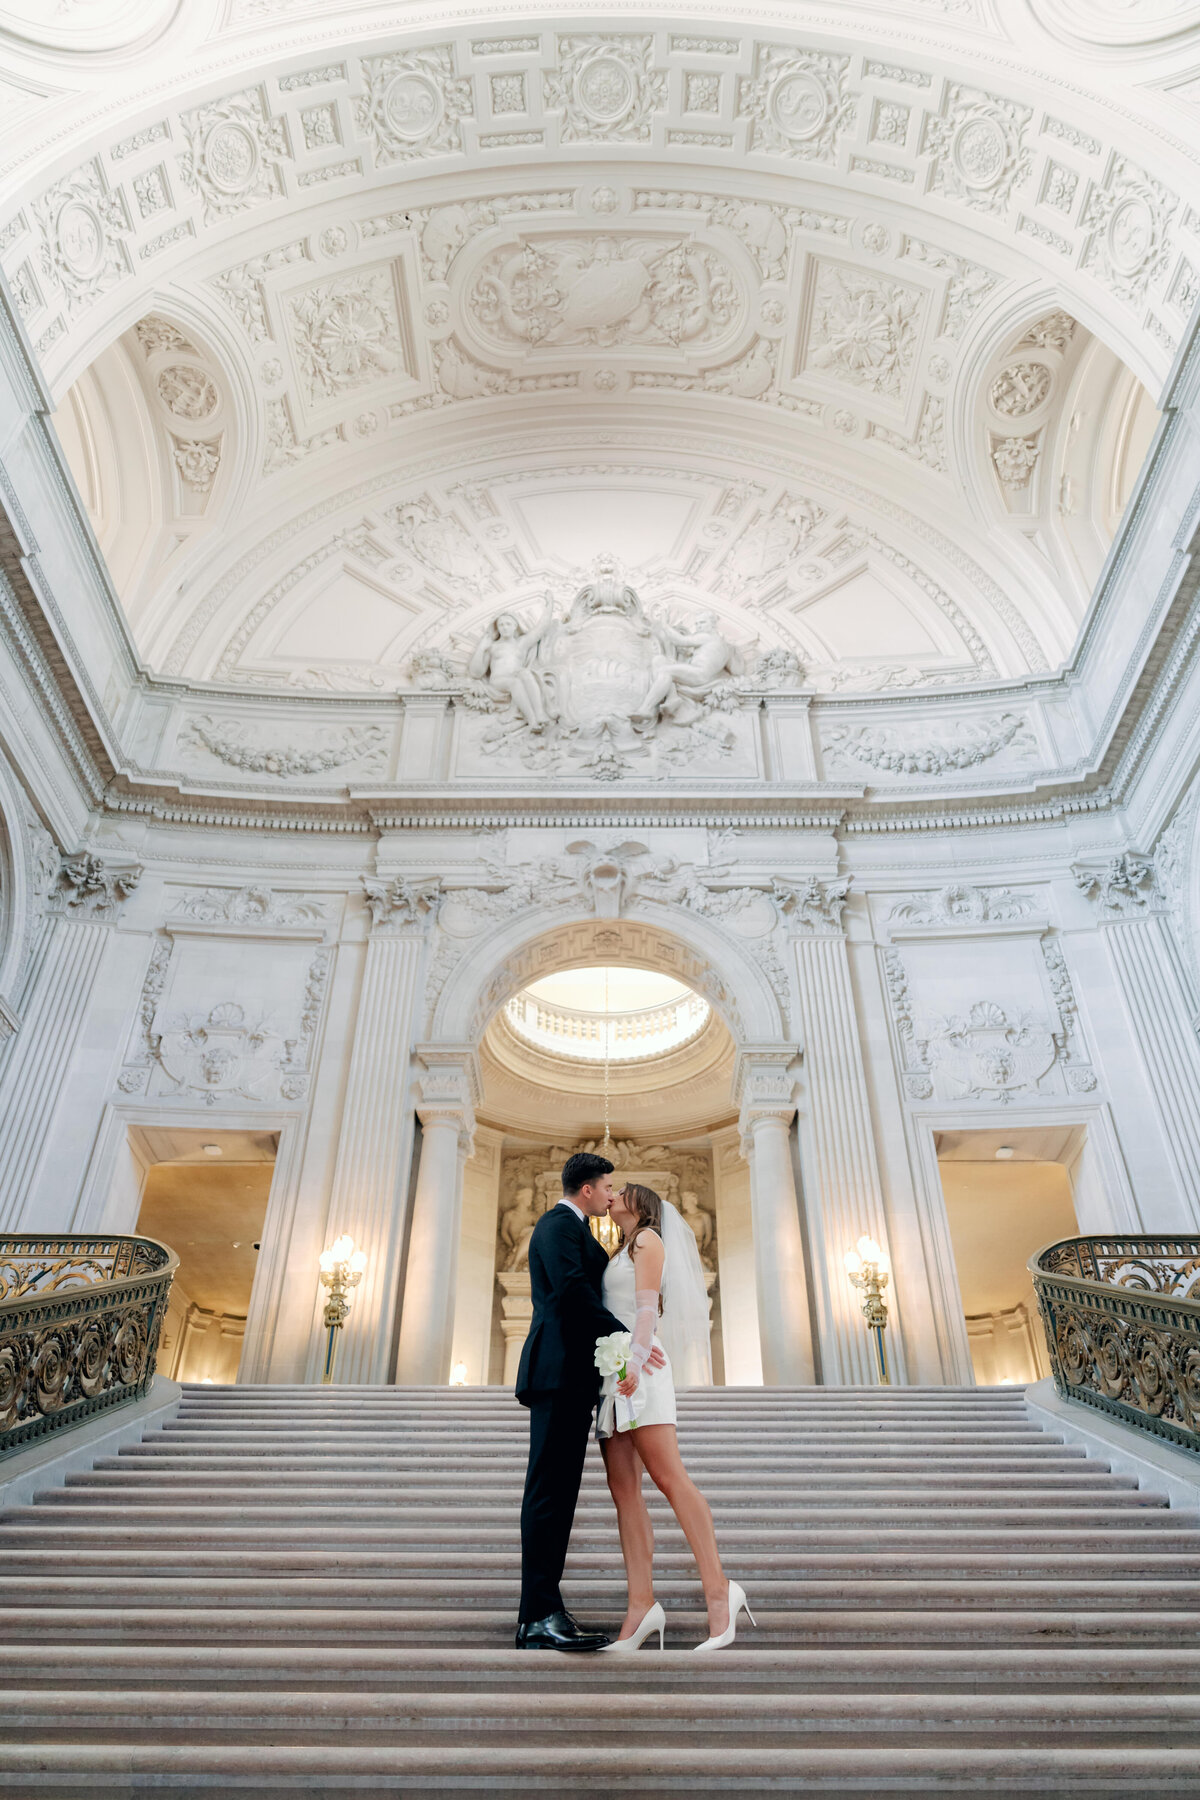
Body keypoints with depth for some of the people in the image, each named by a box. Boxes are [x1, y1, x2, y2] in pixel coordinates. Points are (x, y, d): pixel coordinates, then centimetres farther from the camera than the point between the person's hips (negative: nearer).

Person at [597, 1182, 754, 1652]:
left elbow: (648, 1305, -8)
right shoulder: (620, 1254, 27)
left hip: (638, 1367, -8)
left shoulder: (648, 1239, 5)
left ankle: (718, 1591, -13)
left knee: (669, 1477, -15)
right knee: (623, 1489, -2)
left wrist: (637, 1359, -21)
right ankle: (641, 1605, -4)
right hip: (612, 1374, 8)